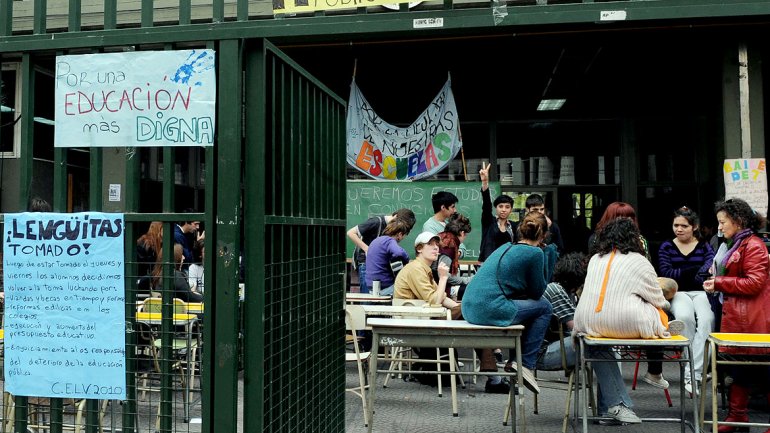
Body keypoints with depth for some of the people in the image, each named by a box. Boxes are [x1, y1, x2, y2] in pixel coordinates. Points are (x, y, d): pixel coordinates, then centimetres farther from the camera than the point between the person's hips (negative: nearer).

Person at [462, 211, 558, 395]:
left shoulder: (507, 247, 21)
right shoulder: (535, 252, -3)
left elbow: (529, 291, 30)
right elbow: (537, 291, 7)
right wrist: (548, 253, 11)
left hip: (470, 309, 9)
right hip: (491, 310, -8)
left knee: (526, 304, 29)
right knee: (544, 307, 10)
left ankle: (514, 360, 28)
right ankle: (526, 364, 9)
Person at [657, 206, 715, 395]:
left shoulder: (704, 247, 14)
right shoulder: (666, 247, 12)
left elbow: (711, 266, -7)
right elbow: (665, 273, -3)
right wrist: (694, 270, -10)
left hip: (701, 292, 1)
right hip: (678, 293, -1)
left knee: (706, 319, -31)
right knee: (685, 316, -34)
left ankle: (692, 373, -27)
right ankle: (695, 367, -19)